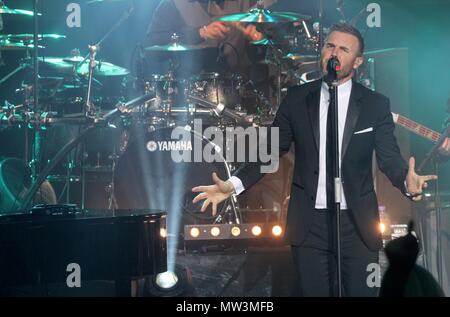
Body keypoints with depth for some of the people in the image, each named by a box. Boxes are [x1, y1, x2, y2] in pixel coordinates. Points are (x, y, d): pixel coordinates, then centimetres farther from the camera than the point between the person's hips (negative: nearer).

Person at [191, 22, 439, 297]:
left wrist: (407, 181, -30)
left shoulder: (376, 104, 0)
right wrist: (233, 185, -9)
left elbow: (389, 156, -6)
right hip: (309, 224, 1)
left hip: (357, 224, -1)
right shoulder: (297, 99, 4)